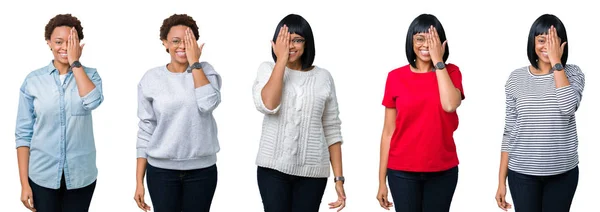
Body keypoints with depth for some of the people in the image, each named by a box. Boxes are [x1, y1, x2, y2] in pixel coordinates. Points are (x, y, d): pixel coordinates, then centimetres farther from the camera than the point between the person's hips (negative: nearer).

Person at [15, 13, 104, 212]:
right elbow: (23, 134, -1)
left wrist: (75, 63, -13)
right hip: (43, 175, 0)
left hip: (81, 175, 1)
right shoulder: (33, 80, 0)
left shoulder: (90, 75, 2)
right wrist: (24, 183, -5)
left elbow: (93, 101, -21)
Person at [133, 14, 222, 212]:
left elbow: (208, 103, -19)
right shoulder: (151, 78, 0)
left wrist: (194, 62, -13)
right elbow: (146, 131, 2)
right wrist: (139, 181, 0)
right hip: (161, 170, 0)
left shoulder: (206, 71, 1)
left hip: (201, 170, 0)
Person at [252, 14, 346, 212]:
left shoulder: (323, 77, 5)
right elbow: (267, 105, -16)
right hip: (273, 168, 0)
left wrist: (339, 178, 2)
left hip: (312, 171, 1)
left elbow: (332, 131, 6)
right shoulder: (267, 69, 4)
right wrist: (281, 60, -11)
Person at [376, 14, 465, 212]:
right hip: (402, 172, 0)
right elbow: (388, 131, 1)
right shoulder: (396, 77, 0)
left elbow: (450, 105, -19)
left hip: (443, 171, 1)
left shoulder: (451, 72, 2)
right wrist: (382, 180, -1)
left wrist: (438, 61, -12)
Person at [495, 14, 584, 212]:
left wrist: (556, 62, -15)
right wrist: (501, 180, 1)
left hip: (562, 173, 0)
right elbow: (510, 131, 3)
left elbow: (568, 107, -21)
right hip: (522, 173, 0)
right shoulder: (517, 78, 1)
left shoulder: (573, 73, 0)